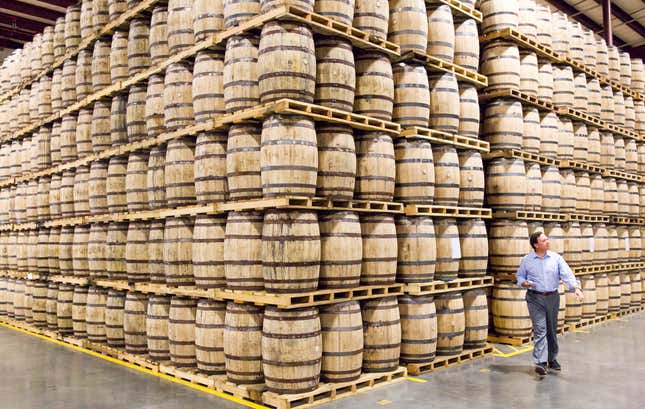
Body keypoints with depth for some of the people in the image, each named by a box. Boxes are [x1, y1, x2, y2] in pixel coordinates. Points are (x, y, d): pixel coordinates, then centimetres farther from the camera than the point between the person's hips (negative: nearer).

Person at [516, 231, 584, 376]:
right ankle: (540, 363, -15)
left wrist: (576, 288, -24)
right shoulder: (527, 260, 0)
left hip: (553, 297, 3)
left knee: (552, 330, 13)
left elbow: (567, 274, -9)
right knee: (540, 330, -11)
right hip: (535, 298, -3)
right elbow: (519, 276, 9)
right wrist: (524, 283, -13)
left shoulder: (556, 258, 2)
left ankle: (552, 359, 29)